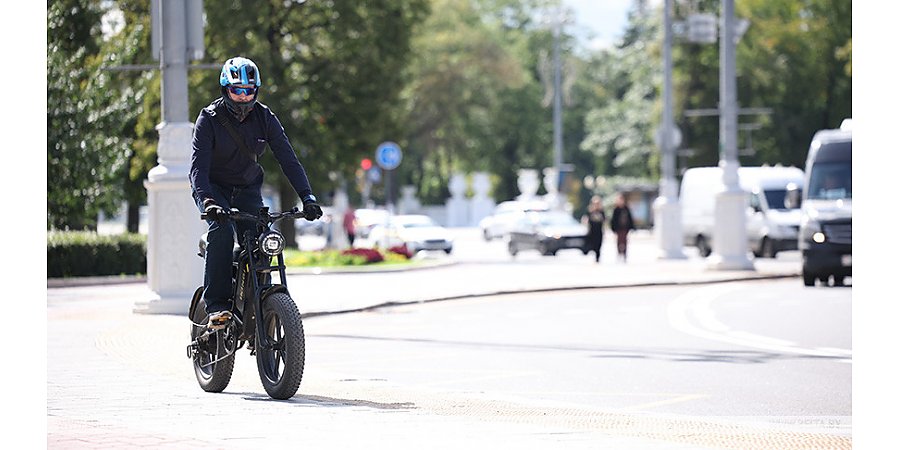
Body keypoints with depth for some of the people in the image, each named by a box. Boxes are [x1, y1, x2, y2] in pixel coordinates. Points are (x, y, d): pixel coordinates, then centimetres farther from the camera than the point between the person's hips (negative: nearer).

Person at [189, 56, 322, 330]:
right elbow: (198, 166, -24)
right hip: (214, 189, -3)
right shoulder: (209, 119, -15)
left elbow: (288, 159, -9)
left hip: (248, 191, 3)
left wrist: (307, 196, -24)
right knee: (222, 231, -31)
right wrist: (207, 201, -42)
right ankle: (216, 304, -30)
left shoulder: (265, 118, -6)